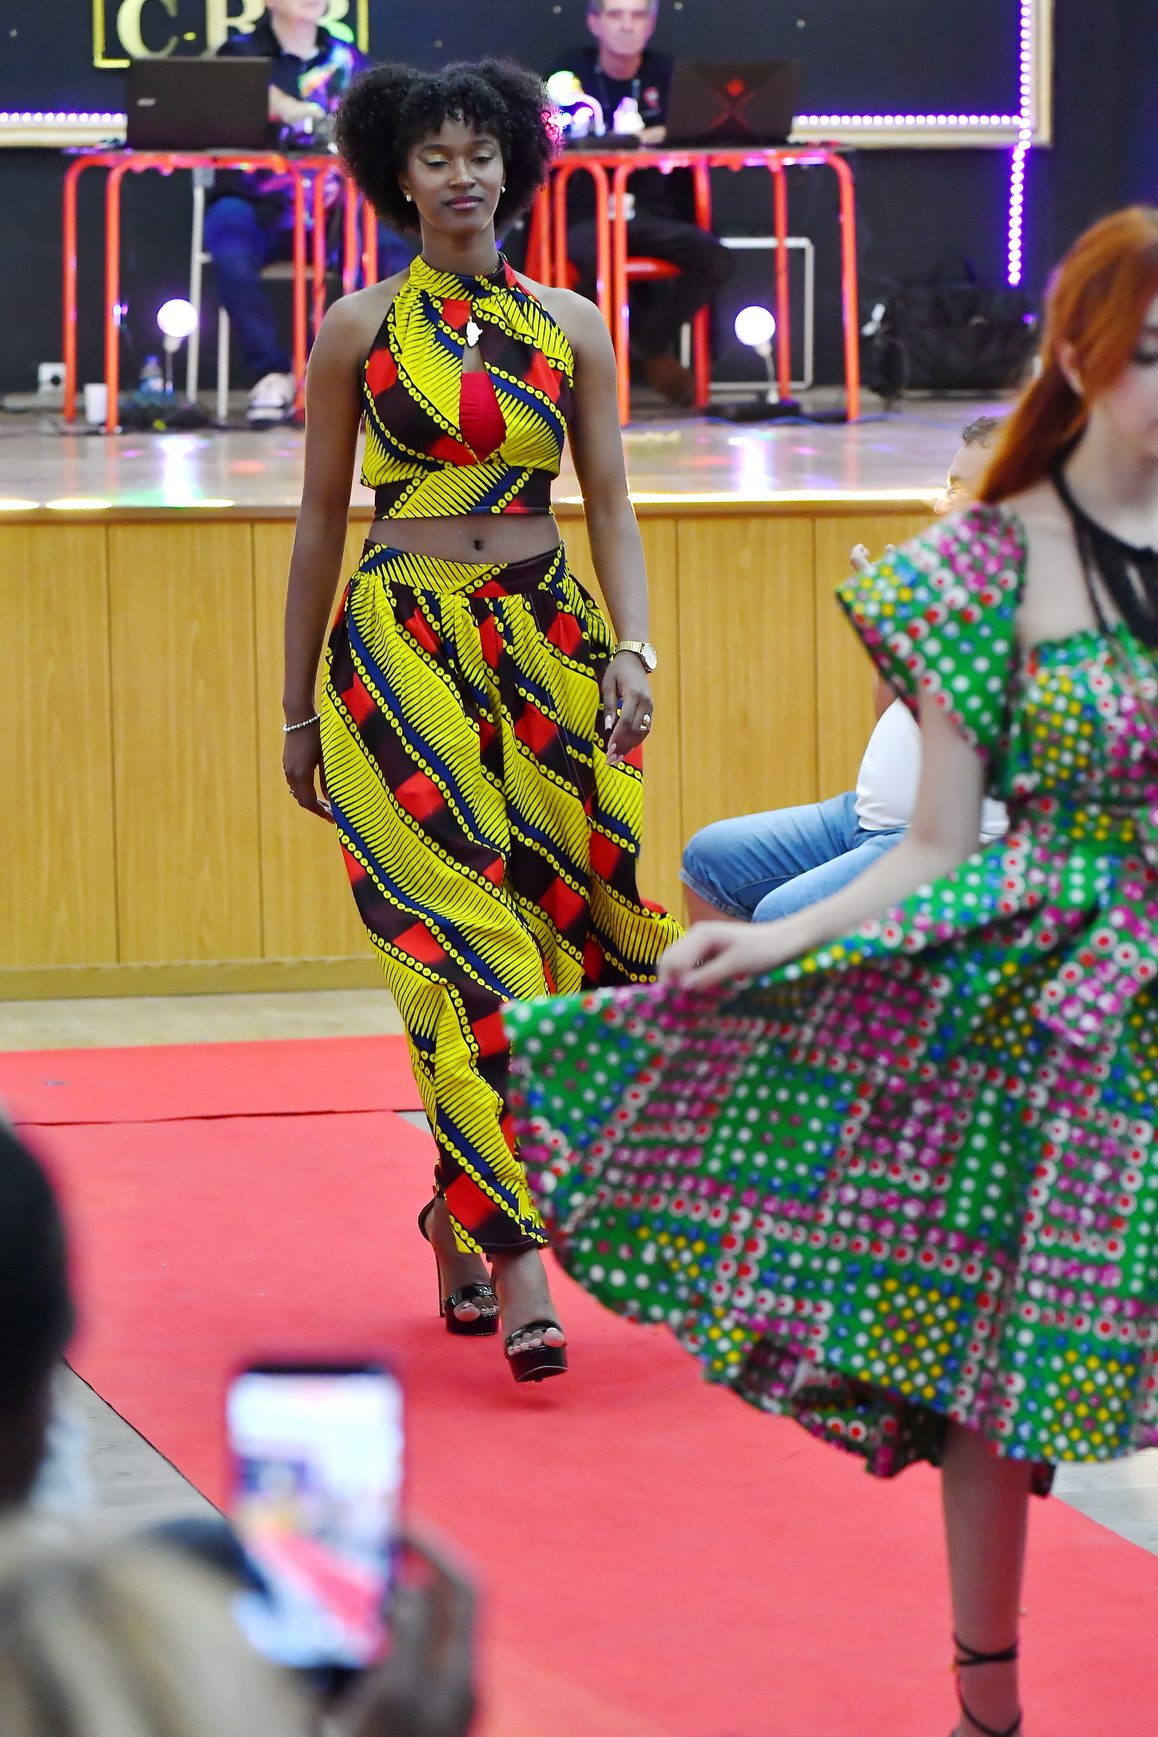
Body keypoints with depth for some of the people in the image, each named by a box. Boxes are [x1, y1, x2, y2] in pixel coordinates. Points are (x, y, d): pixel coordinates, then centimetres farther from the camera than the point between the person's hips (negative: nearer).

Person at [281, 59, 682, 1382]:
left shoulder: (571, 328, 8)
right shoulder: (357, 330, 4)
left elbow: (610, 503, 5)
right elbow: (320, 517, 8)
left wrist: (632, 648, -10)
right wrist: (298, 704, 9)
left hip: (550, 649, 3)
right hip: (400, 654, -3)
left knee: (555, 923, 0)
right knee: (465, 934, -11)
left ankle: (461, 1209, 18)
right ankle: (514, 1256, -16)